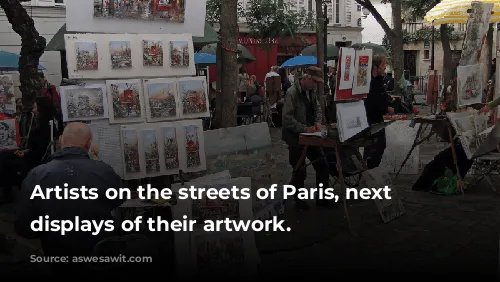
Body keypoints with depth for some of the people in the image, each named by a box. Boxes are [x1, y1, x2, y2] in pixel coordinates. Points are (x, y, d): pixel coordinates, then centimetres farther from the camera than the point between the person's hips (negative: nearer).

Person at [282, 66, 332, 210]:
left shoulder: (311, 91, 6)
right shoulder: (292, 93, -20)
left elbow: (317, 108, 17)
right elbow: (287, 118, -24)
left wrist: (318, 121, -2)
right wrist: (304, 128, -27)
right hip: (296, 139, -8)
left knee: (323, 166, 11)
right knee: (300, 172, 4)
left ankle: (322, 198, 25)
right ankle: (298, 200, 25)